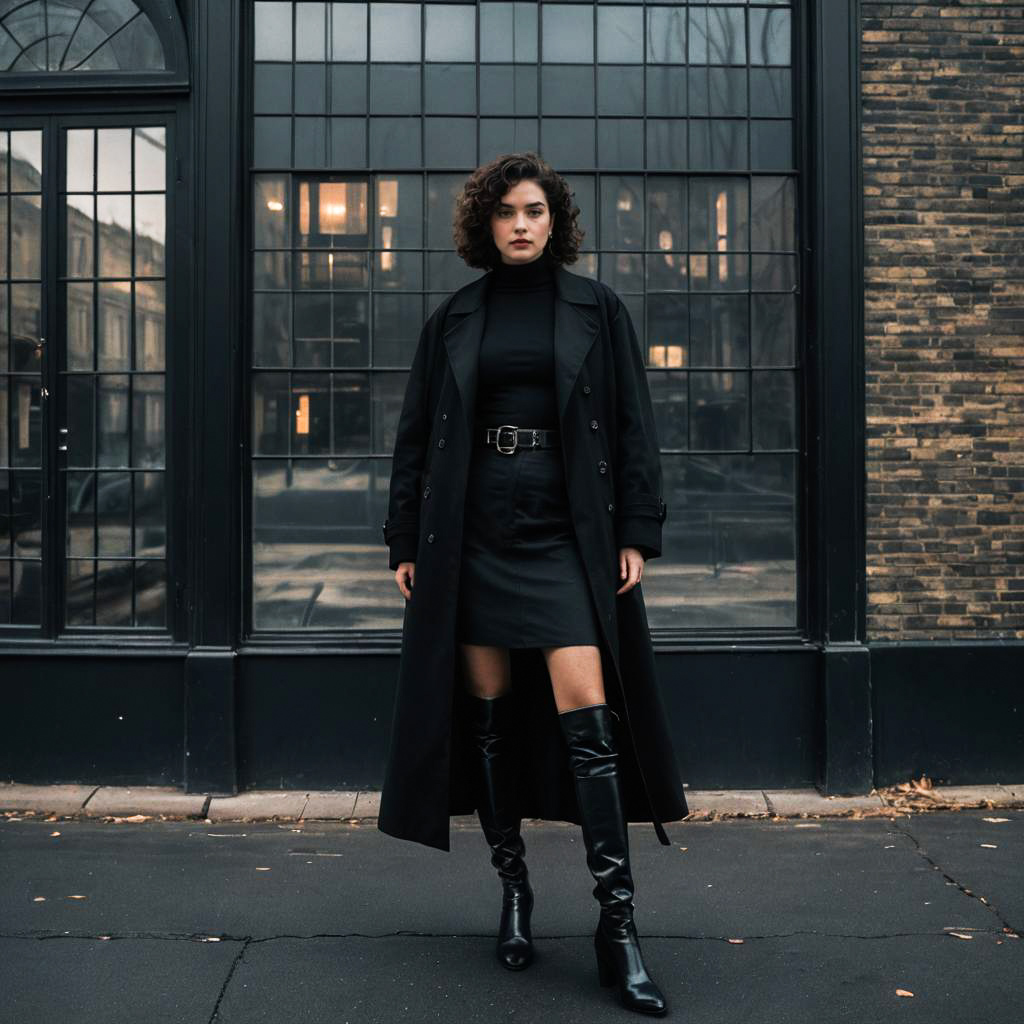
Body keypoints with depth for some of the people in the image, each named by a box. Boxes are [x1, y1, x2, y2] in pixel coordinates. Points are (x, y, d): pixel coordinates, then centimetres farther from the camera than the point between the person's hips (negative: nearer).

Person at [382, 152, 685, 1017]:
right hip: (474, 529, 2)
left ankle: (618, 924, -5)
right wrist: (406, 541, 7)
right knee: (491, 712, 5)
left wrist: (638, 532, -4)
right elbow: (417, 432, 11)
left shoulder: (595, 308, 6)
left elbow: (634, 424, 4)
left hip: (561, 531, -2)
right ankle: (514, 889, 21)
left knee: (586, 712, -11)